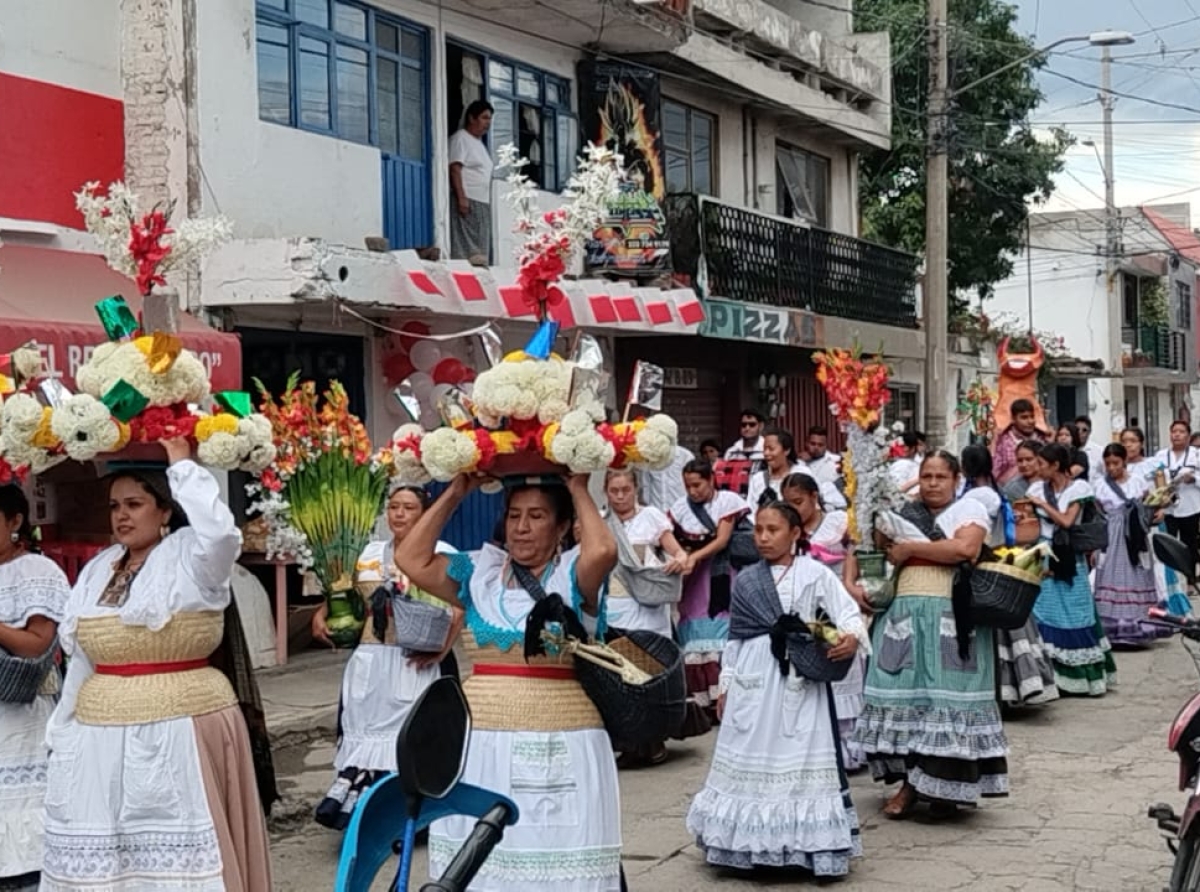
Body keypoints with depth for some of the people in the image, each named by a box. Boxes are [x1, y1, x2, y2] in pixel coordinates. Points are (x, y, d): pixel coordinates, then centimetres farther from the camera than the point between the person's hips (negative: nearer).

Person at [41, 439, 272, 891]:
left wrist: (182, 466, -17)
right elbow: (81, 663, 19)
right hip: (101, 739, 6)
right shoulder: (98, 569, 14)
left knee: (177, 854, -4)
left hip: (178, 733, -6)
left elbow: (219, 530, -28)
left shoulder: (190, 558, -4)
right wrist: (64, 734, 18)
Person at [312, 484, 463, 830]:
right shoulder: (371, 553, 14)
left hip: (417, 663, -4)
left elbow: (461, 608, -11)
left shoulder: (441, 554, -2)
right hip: (372, 659, 4)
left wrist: (443, 648, -23)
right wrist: (322, 613, 6)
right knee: (363, 729, -2)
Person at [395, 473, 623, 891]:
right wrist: (454, 494, 7)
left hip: (560, 748, -4)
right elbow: (412, 561, 7)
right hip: (483, 744, 4)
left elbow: (603, 551, -21)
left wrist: (578, 491, -7)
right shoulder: (480, 572, 12)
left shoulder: (575, 575, 0)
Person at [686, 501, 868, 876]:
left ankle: (808, 844, 3)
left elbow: (848, 612, -6)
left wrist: (851, 638, -28)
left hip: (799, 680, -3)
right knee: (751, 758, 7)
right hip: (753, 680, 3)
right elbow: (735, 636, 13)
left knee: (802, 759, -3)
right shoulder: (745, 580, 10)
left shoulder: (815, 574, 0)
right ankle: (750, 842, 15)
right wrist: (726, 684, 13)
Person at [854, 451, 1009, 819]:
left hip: (950, 619, -5)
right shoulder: (905, 512, 18)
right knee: (904, 696, 1)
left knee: (945, 697, -5)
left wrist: (910, 548, -10)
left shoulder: (968, 508, 3)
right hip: (903, 615, 5)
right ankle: (909, 782, 7)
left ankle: (947, 787, 3)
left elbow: (965, 548, -17)